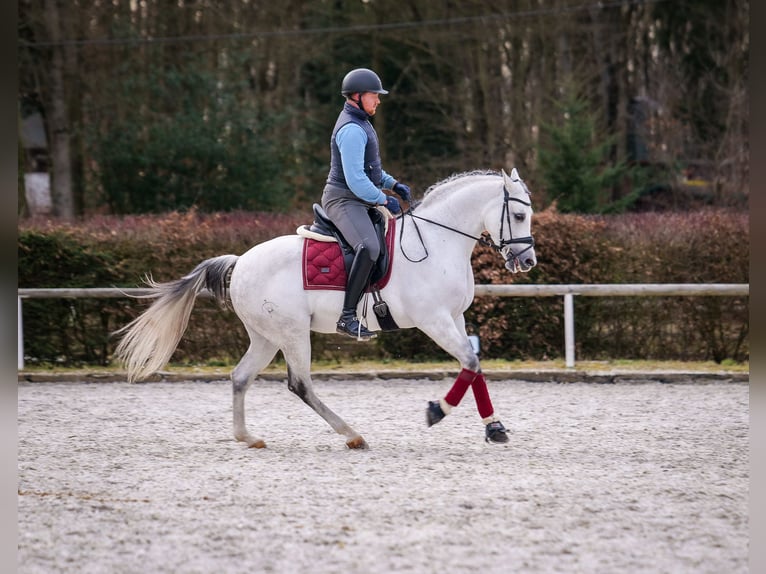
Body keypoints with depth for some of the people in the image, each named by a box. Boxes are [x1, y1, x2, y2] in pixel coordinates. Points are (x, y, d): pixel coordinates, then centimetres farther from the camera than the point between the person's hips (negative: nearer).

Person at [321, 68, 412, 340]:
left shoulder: (360, 124, 17)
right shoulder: (351, 130, -18)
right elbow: (355, 180, -24)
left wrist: (393, 184, 13)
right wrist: (384, 200, -15)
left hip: (359, 201, 11)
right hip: (344, 201, -11)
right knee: (369, 247, -34)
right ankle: (347, 317, -37)